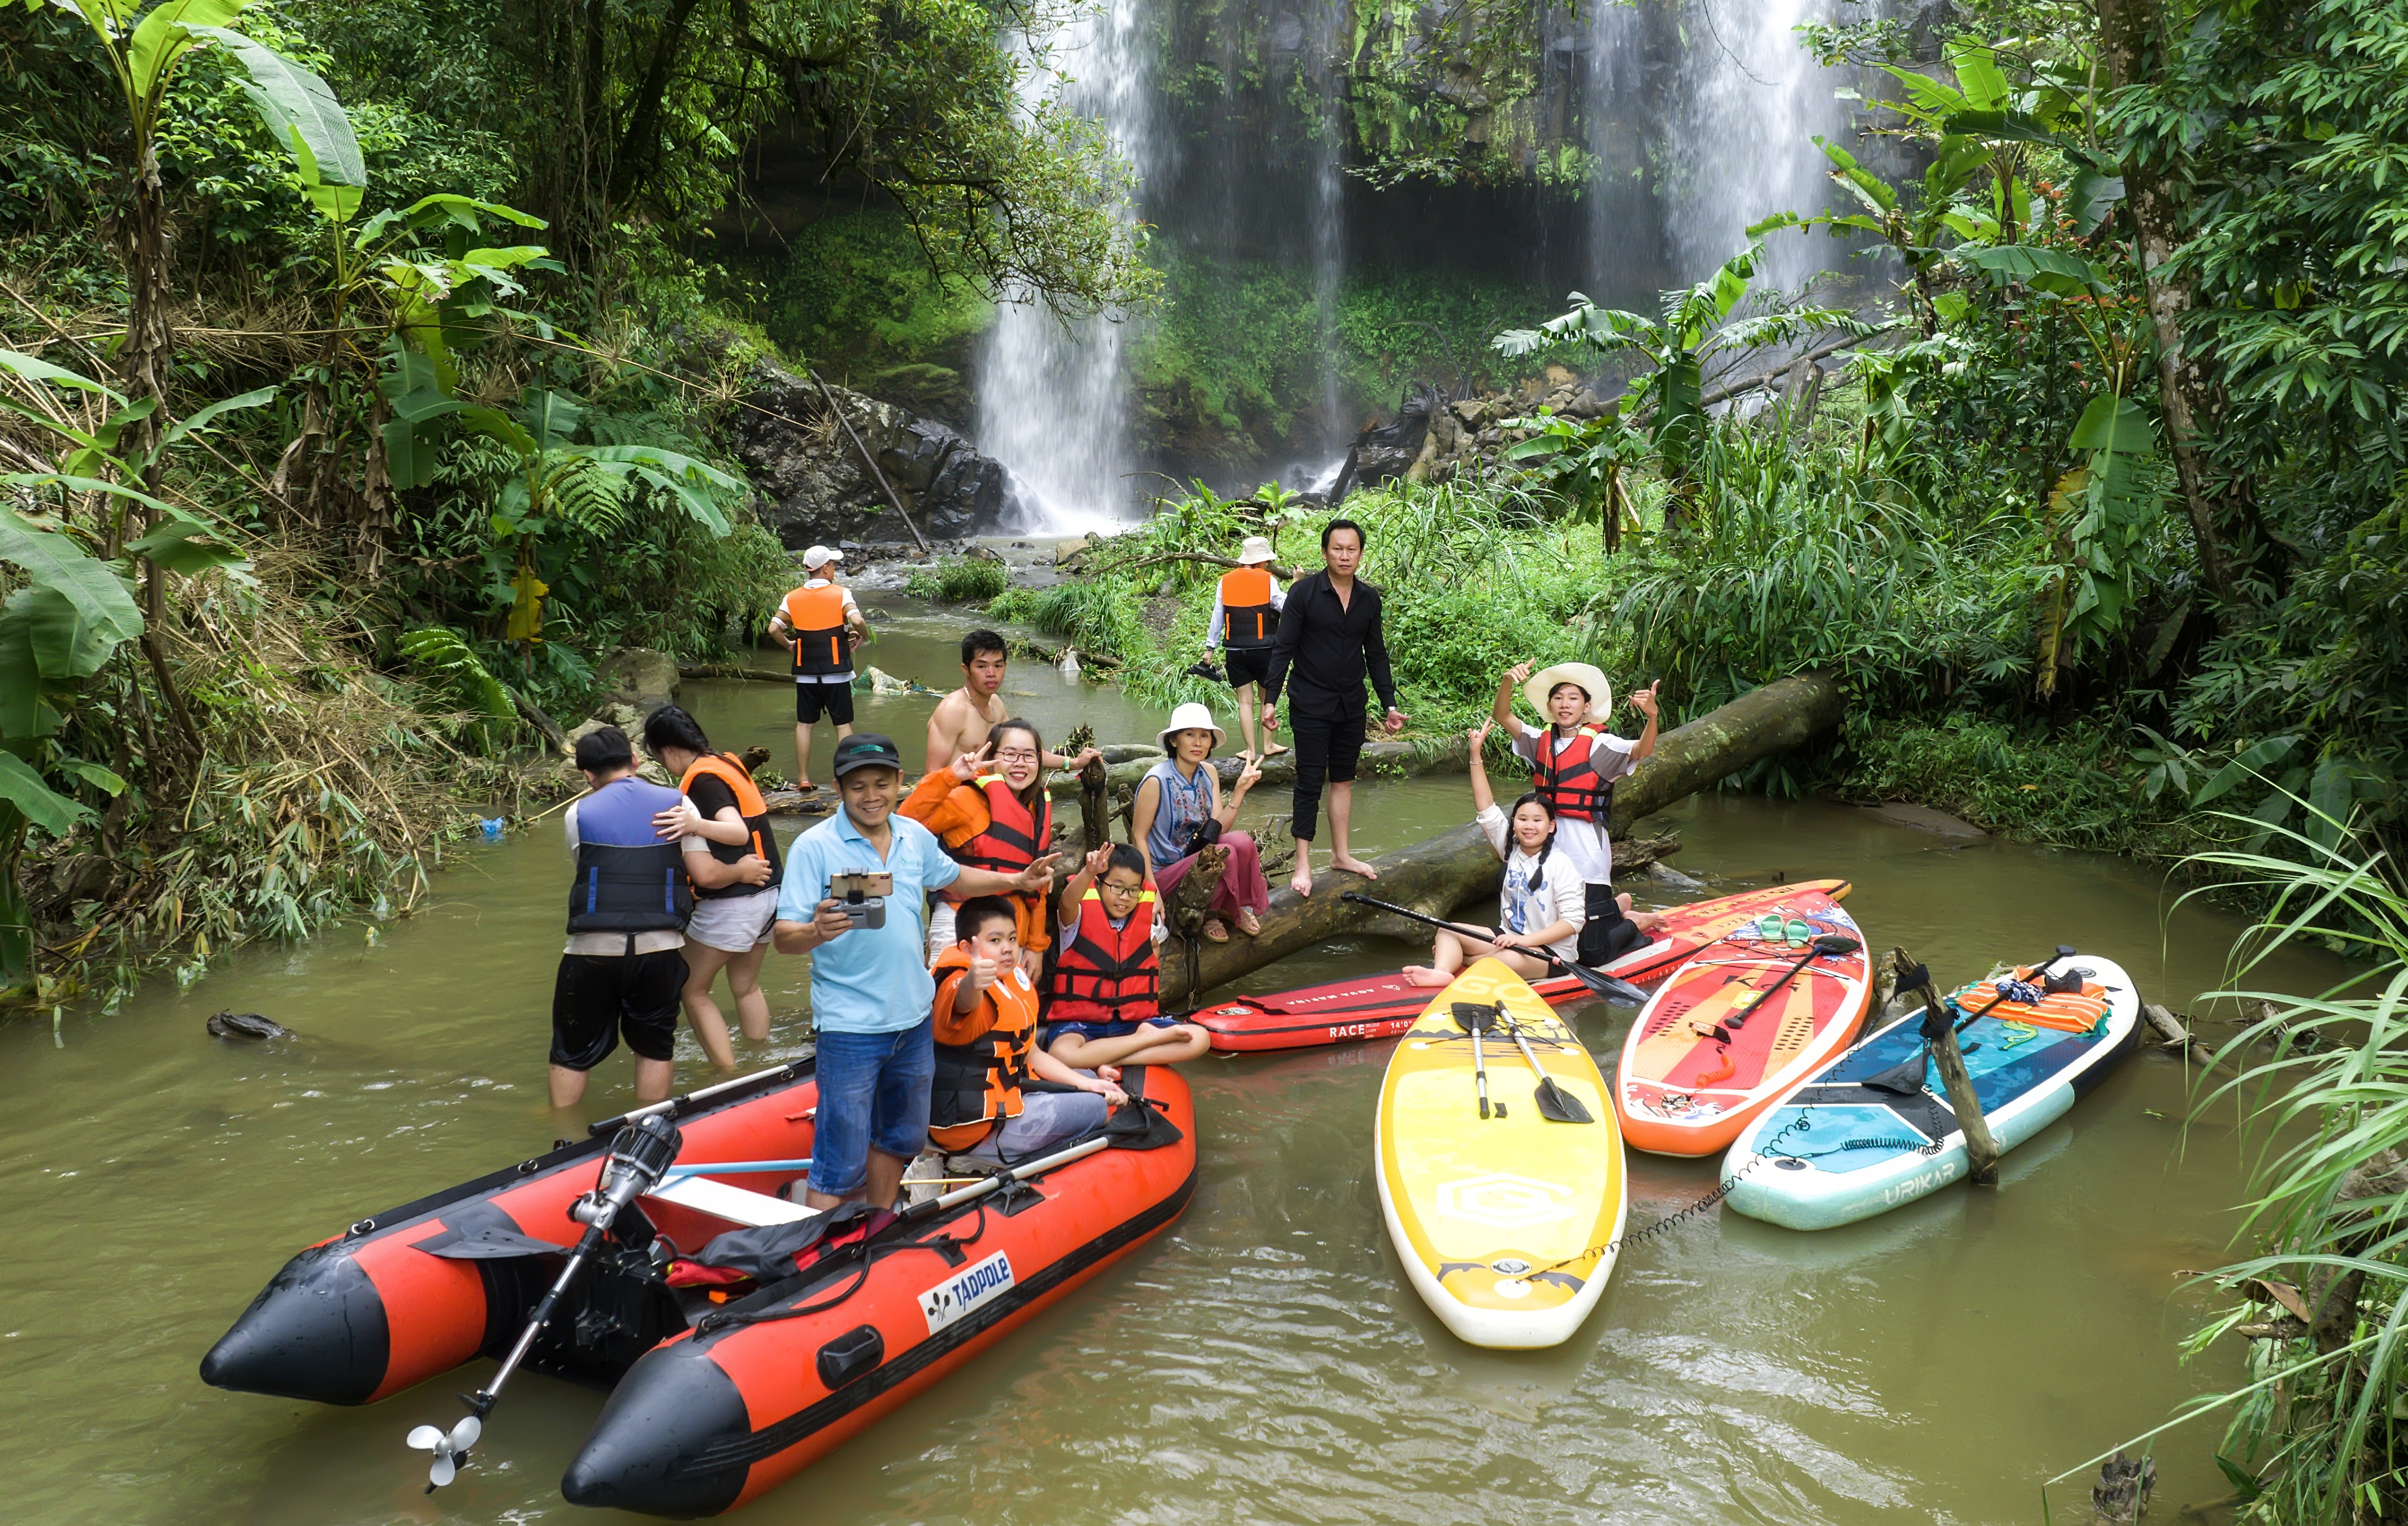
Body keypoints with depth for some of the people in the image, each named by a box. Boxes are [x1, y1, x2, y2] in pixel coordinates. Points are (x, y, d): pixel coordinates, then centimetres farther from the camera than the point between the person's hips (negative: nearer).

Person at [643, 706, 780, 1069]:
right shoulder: (728, 763, 10)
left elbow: (738, 832, -28)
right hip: (769, 893, 9)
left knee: (692, 992, 5)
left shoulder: (703, 778, -16)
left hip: (730, 904, -9)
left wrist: (697, 825, -44)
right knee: (746, 987, 24)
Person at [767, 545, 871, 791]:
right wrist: (864, 636, -2)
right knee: (843, 724, 5)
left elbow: (774, 628, -5)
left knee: (804, 724, 9)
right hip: (836, 672, -3)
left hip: (806, 673, 3)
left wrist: (790, 644, 11)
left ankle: (803, 779, 9)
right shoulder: (841, 593, -8)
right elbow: (857, 621, -22)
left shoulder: (792, 598, 2)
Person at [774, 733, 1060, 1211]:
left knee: (901, 1139, 22)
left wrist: (1016, 881, 13)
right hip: (850, 1028, -6)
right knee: (841, 1164, -5)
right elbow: (785, 937, -18)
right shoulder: (814, 847, -14)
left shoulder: (915, 837, 4)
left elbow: (953, 876, 24)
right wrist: (817, 931, -40)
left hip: (913, 1018, 7)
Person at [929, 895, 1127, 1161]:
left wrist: (1088, 1084, 3)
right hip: (972, 1124, -10)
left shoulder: (1016, 982, 8)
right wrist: (972, 982, -71)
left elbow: (1032, 1054, 13)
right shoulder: (958, 983, -21)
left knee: (1087, 1080, 22)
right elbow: (964, 1002, -48)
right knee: (1092, 1108, -8)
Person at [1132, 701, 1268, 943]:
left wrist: (1240, 789, -14)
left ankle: (1234, 907, 2)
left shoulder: (1208, 773, 2)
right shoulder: (1156, 781, -18)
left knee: (1242, 841, -23)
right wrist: (1151, 889, -20)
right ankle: (1208, 914, -2)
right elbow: (1138, 837, -14)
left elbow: (1218, 828, -4)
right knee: (1225, 855, -30)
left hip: (1198, 855, 6)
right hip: (1165, 871, -6)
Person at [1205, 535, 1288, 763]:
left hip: (1236, 652, 2)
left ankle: (1251, 751, 7)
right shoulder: (1268, 581, -8)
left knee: (1245, 701, 7)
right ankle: (1268, 746, 19)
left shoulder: (1226, 581, 3)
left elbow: (1217, 617, 6)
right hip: (1263, 650, -2)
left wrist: (1211, 647, 12)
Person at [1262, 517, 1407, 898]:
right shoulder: (1304, 592, -9)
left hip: (1352, 705, 5)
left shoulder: (1369, 598, 5)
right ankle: (1303, 863, 1)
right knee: (1310, 781, -4)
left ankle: (1341, 855, 22)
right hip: (1311, 704, -5)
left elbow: (1376, 654, 12)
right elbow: (1283, 649, -9)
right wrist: (1270, 699, -16)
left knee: (1343, 780, 12)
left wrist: (1390, 704, 9)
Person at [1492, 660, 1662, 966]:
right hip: (1549, 846, 5)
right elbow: (1502, 716, 1)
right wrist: (1508, 682, -19)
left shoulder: (1599, 743, -4)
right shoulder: (1542, 740, 10)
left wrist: (1652, 716, -40)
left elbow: (1642, 751, -21)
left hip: (1586, 851, -5)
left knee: (1592, 954, -4)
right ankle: (1616, 907, 34)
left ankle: (1631, 925, 28)